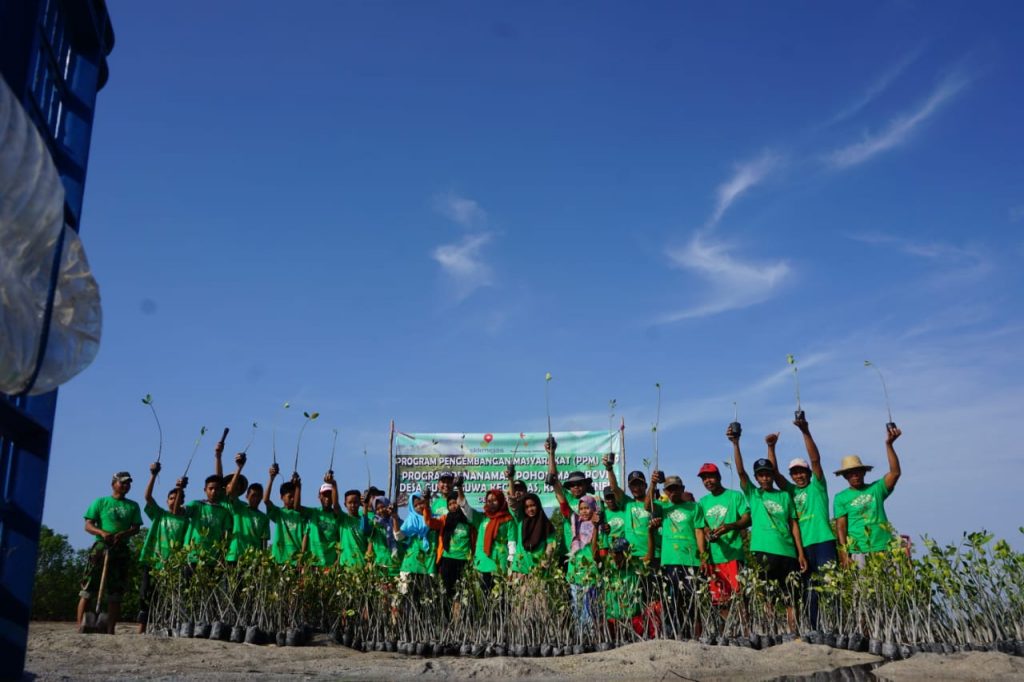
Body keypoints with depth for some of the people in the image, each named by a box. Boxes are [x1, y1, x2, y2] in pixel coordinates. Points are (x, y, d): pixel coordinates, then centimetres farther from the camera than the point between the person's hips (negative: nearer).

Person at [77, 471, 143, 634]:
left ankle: (110, 631, 6)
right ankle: (80, 627, -6)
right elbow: (88, 526, 3)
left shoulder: (133, 506, 15)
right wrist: (102, 533, -17)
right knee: (88, 589, -9)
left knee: (115, 593, 3)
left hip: (122, 550, 3)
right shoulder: (100, 502, 8)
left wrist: (123, 534, -14)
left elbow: (136, 528, 7)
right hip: (101, 547, -2)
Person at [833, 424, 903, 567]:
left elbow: (895, 472, -3)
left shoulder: (876, 488, 11)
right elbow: (840, 527, 1)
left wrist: (889, 444, -12)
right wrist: (844, 554, -11)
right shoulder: (841, 498, 7)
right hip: (858, 552, -2)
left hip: (883, 548, 2)